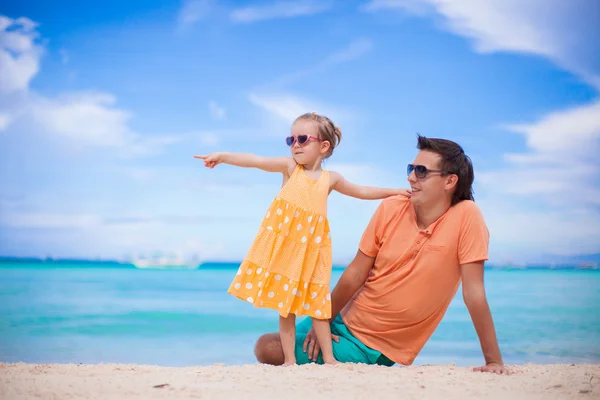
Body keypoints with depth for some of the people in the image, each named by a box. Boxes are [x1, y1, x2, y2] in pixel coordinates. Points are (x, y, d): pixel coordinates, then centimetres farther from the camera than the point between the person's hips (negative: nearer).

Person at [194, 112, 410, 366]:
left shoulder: (330, 179, 9)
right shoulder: (290, 167, 2)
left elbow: (361, 192, 25)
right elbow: (257, 161, -12)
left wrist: (393, 192, 25)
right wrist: (222, 156, -25)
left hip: (311, 247, 1)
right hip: (284, 243, -1)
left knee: (316, 301, 4)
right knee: (285, 302, 2)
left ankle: (329, 358, 11)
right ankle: (289, 360, 8)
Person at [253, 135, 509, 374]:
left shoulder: (466, 216, -18)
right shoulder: (390, 209, -7)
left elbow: (474, 291, -19)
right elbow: (356, 274, -1)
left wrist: (493, 360, -20)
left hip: (376, 348, -4)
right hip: (345, 322, 4)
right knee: (265, 347, 4)